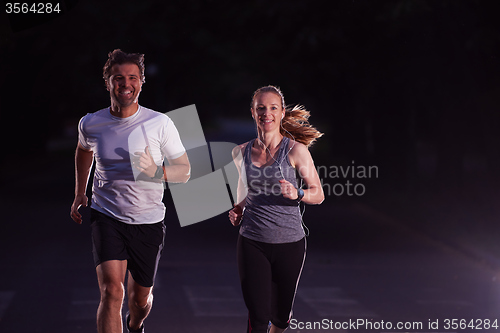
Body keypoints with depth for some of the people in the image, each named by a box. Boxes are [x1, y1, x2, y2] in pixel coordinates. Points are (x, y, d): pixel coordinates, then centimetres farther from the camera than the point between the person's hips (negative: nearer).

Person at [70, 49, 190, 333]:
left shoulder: (160, 123, -10)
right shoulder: (91, 124, -3)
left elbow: (184, 171, -3)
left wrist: (156, 172, -23)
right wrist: (79, 193, 23)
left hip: (149, 220, 1)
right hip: (107, 216, 0)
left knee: (141, 297, 17)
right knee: (112, 291, -21)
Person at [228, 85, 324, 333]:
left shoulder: (295, 150, -5)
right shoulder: (241, 153, 6)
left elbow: (318, 194, -2)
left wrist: (297, 194, -21)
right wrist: (238, 209, 5)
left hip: (289, 242, -1)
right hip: (252, 243, 1)